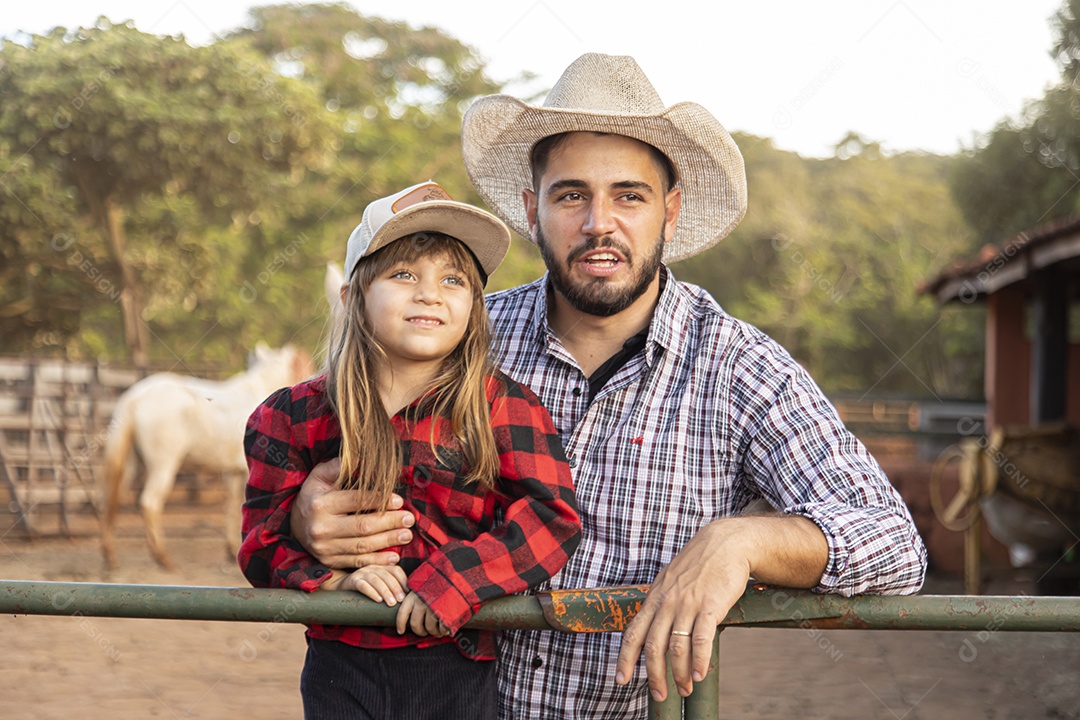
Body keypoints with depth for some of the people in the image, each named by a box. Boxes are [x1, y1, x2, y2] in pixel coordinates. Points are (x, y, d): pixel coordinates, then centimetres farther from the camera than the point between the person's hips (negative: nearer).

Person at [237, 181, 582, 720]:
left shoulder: (503, 407, -3)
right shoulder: (296, 417, 1)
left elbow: (552, 516, -12)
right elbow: (264, 543, 3)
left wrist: (454, 580, -23)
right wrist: (333, 577, -16)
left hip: (460, 673, -1)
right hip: (342, 671, 1)